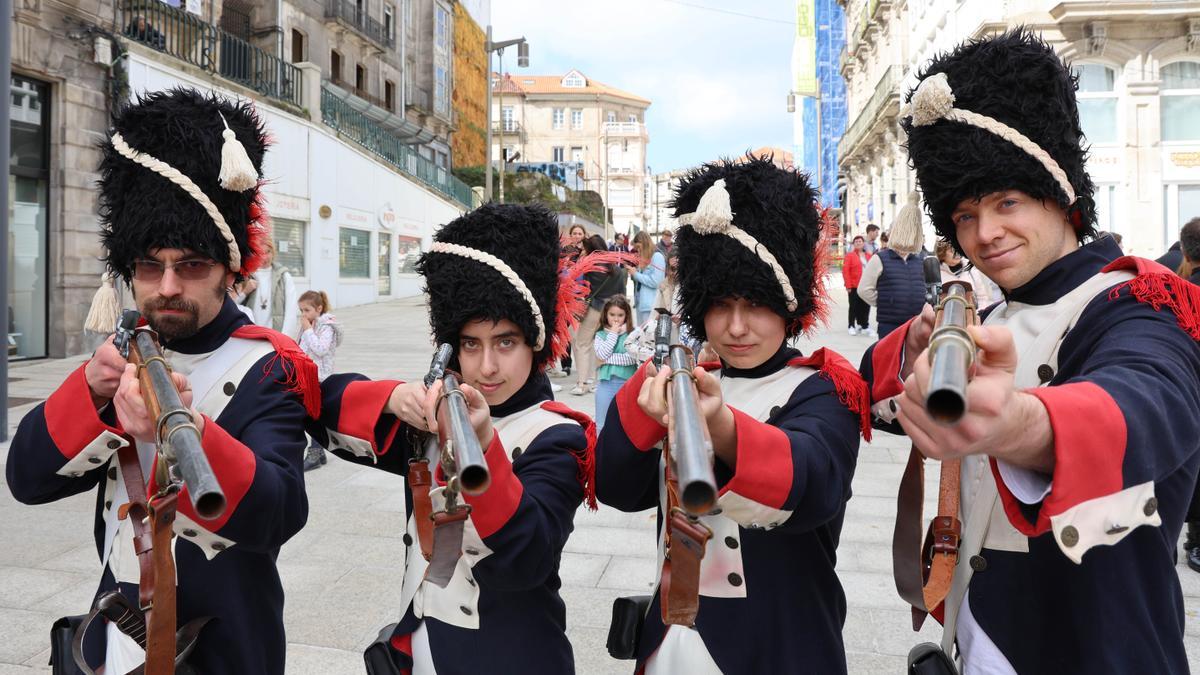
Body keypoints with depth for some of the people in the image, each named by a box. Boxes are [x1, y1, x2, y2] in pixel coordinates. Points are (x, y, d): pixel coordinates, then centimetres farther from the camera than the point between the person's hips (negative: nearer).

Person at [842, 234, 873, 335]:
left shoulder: (869, 256, 11)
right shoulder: (850, 255, -2)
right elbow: (845, 271, -8)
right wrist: (848, 285, -12)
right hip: (854, 287, -4)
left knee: (866, 307, 7)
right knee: (854, 307, 2)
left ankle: (864, 326, 16)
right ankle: (852, 326, 10)